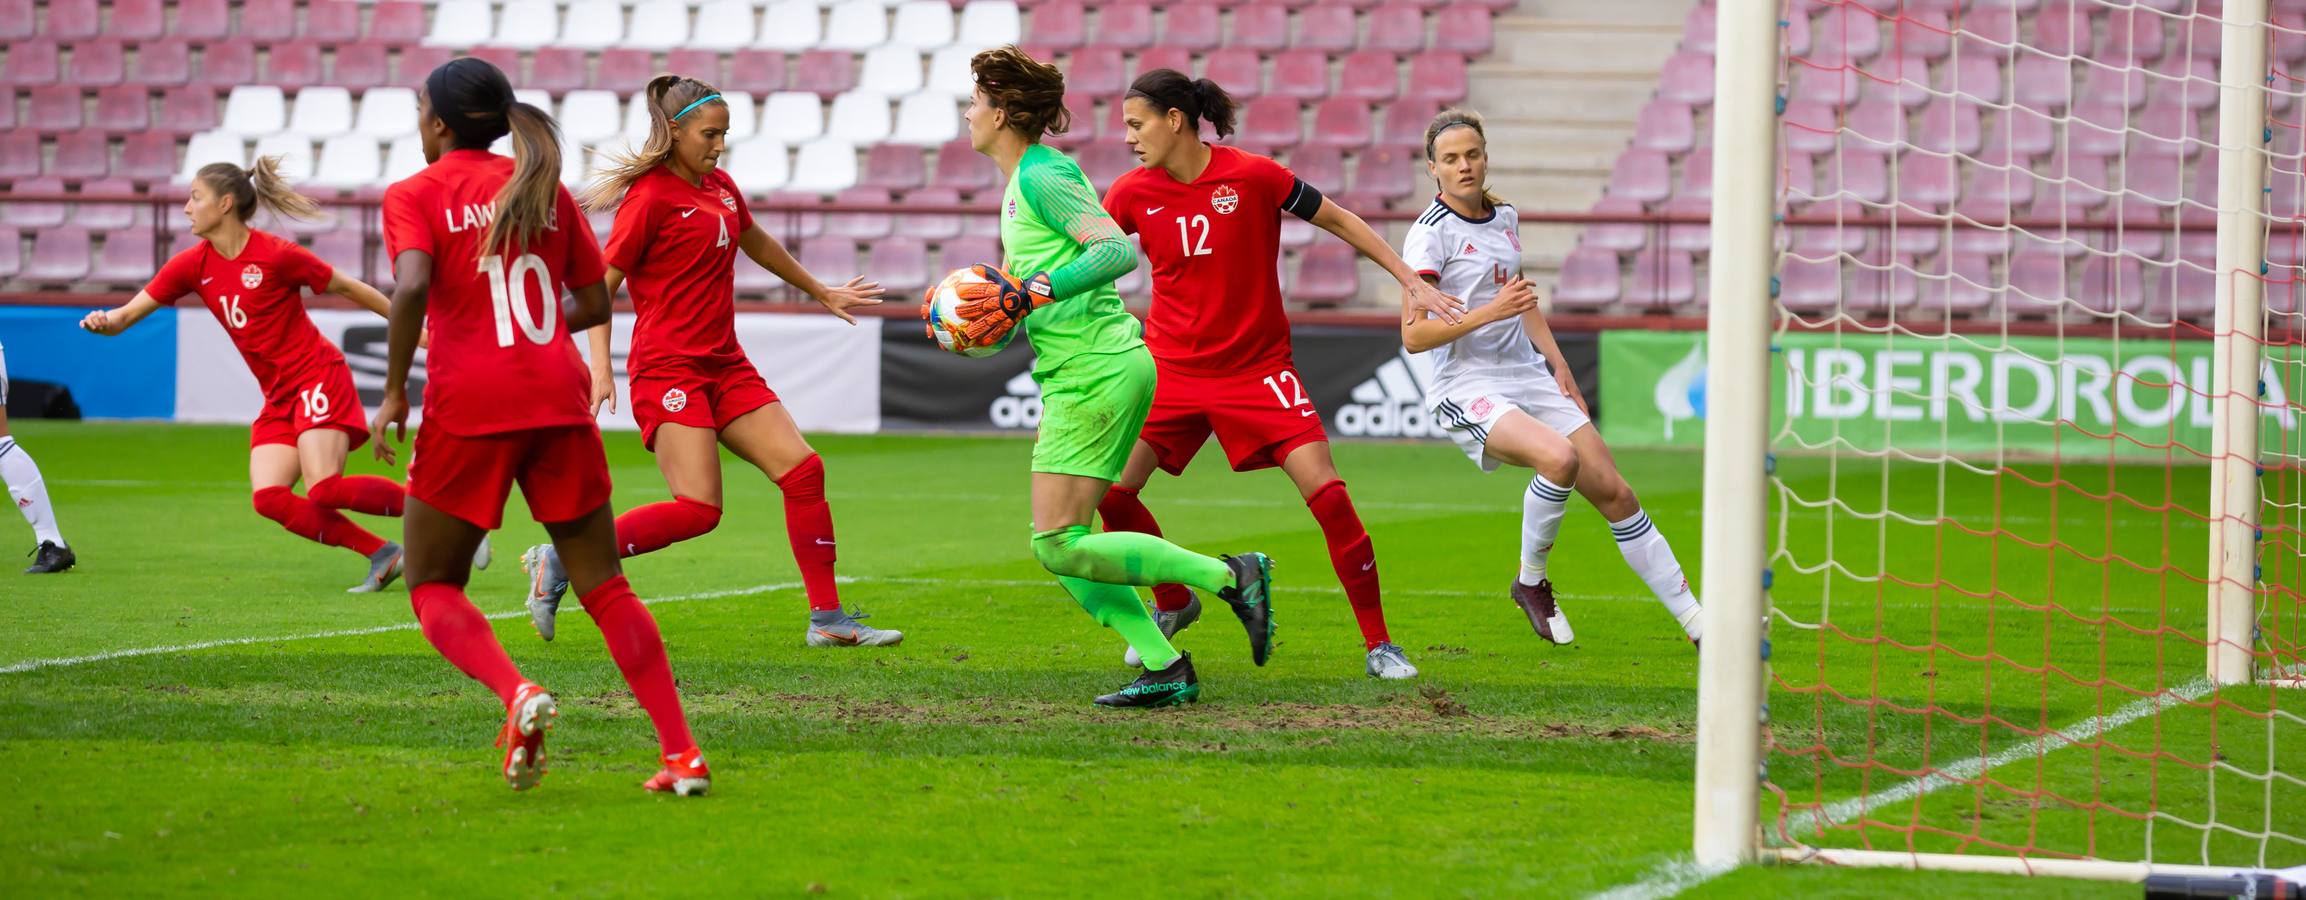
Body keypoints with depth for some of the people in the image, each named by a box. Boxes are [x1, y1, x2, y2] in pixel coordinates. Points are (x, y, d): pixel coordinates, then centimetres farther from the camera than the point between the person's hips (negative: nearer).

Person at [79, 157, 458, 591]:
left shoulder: (274, 254, -14)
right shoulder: (193, 265, 3)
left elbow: (347, 287, -3)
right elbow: (131, 311, 0)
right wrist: (105, 321, -24)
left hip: (317, 377, -7)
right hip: (278, 398, 7)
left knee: (324, 491, -21)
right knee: (270, 498, -11)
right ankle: (382, 555, -4)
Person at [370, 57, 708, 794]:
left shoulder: (414, 195, 1)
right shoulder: (546, 189, 15)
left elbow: (412, 286, -17)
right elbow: (594, 304, 16)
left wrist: (393, 391, -9)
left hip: (468, 403, -4)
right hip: (557, 398, 4)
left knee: (433, 587, 10)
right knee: (603, 587, 9)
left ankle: (517, 694, -19)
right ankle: (682, 752, -2)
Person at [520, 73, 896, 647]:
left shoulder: (720, 187, 13)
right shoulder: (650, 196, -10)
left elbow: (757, 243, 32)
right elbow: (602, 285, -11)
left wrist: (820, 292, 44)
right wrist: (600, 365, -21)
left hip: (725, 366, 8)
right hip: (668, 368, -8)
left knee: (803, 471, -1)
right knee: (699, 509, -19)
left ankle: (827, 619, 6)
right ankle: (559, 561, -9)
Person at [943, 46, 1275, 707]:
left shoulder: (1042, 176, -12)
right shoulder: (1023, 181, 19)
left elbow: (1119, 251, -23)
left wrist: (1030, 293, -24)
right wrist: (998, 301, 16)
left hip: (1095, 374, -10)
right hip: (1077, 375, 10)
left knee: (1060, 546, -12)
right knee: (1060, 543, 8)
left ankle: (1229, 577, -9)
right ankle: (1165, 668, 6)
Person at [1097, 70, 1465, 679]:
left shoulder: (1252, 176, -12)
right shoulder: (1131, 194, -3)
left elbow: (1339, 221, -3)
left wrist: (1410, 280, -4)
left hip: (1256, 368, -3)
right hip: (1171, 370, 3)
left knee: (1326, 492, -15)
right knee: (1109, 491, -7)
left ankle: (1378, 643, -2)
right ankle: (1173, 604, 20)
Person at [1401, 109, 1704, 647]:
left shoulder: (1504, 217, 13)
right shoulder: (1430, 233, -10)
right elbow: (1413, 336, -17)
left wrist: (1558, 365, 20)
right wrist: (1490, 313, -25)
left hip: (1528, 378, 7)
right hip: (1467, 390, -7)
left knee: (1615, 493, 1)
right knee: (1559, 457, -33)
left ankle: (1697, 625, 7)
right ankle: (1531, 582, -9)